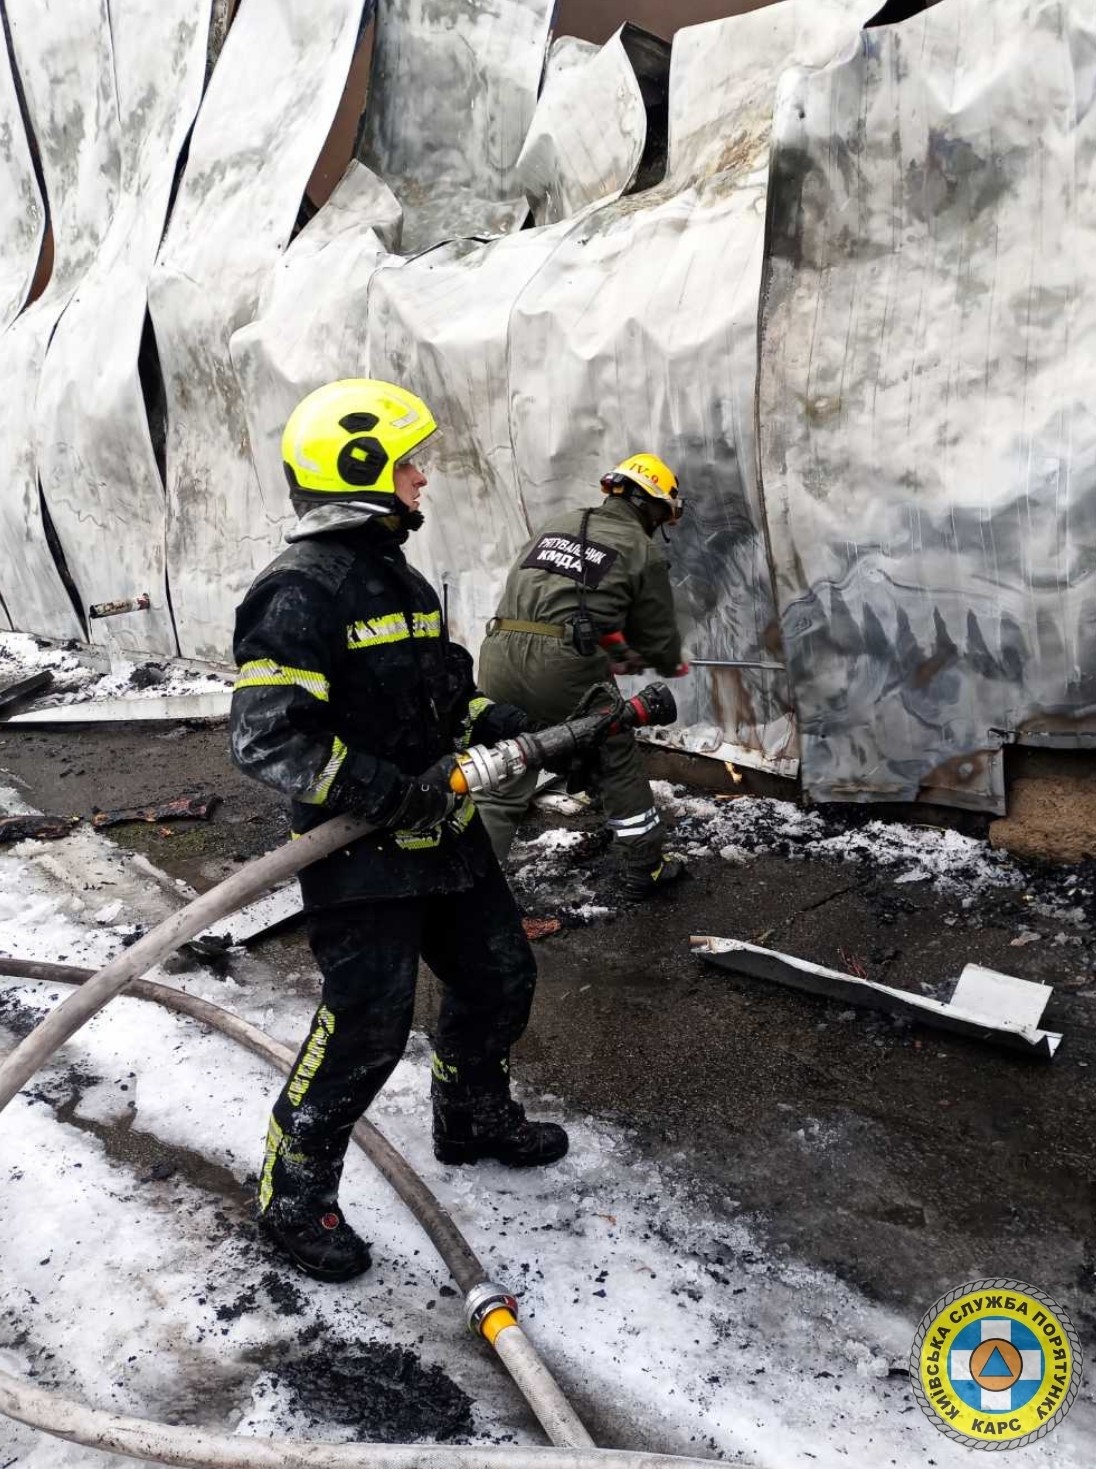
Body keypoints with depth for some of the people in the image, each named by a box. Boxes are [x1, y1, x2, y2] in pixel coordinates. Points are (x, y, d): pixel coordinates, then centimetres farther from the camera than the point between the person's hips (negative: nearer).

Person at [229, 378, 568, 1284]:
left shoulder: (401, 577, 13)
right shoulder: (301, 592, -18)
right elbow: (266, 738, -23)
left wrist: (488, 719, 6)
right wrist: (381, 791, -30)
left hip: (443, 830, 9)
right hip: (361, 854, -9)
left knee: (500, 976, 17)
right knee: (367, 1025, -5)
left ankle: (474, 1118, 43)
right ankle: (294, 1197, 17)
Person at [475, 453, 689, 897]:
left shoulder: (555, 528, 22)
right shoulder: (643, 552, 7)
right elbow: (657, 634, 13)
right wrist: (670, 664, 37)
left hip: (499, 652, 5)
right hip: (564, 665, -4)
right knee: (618, 764, 17)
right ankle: (644, 870, 29)